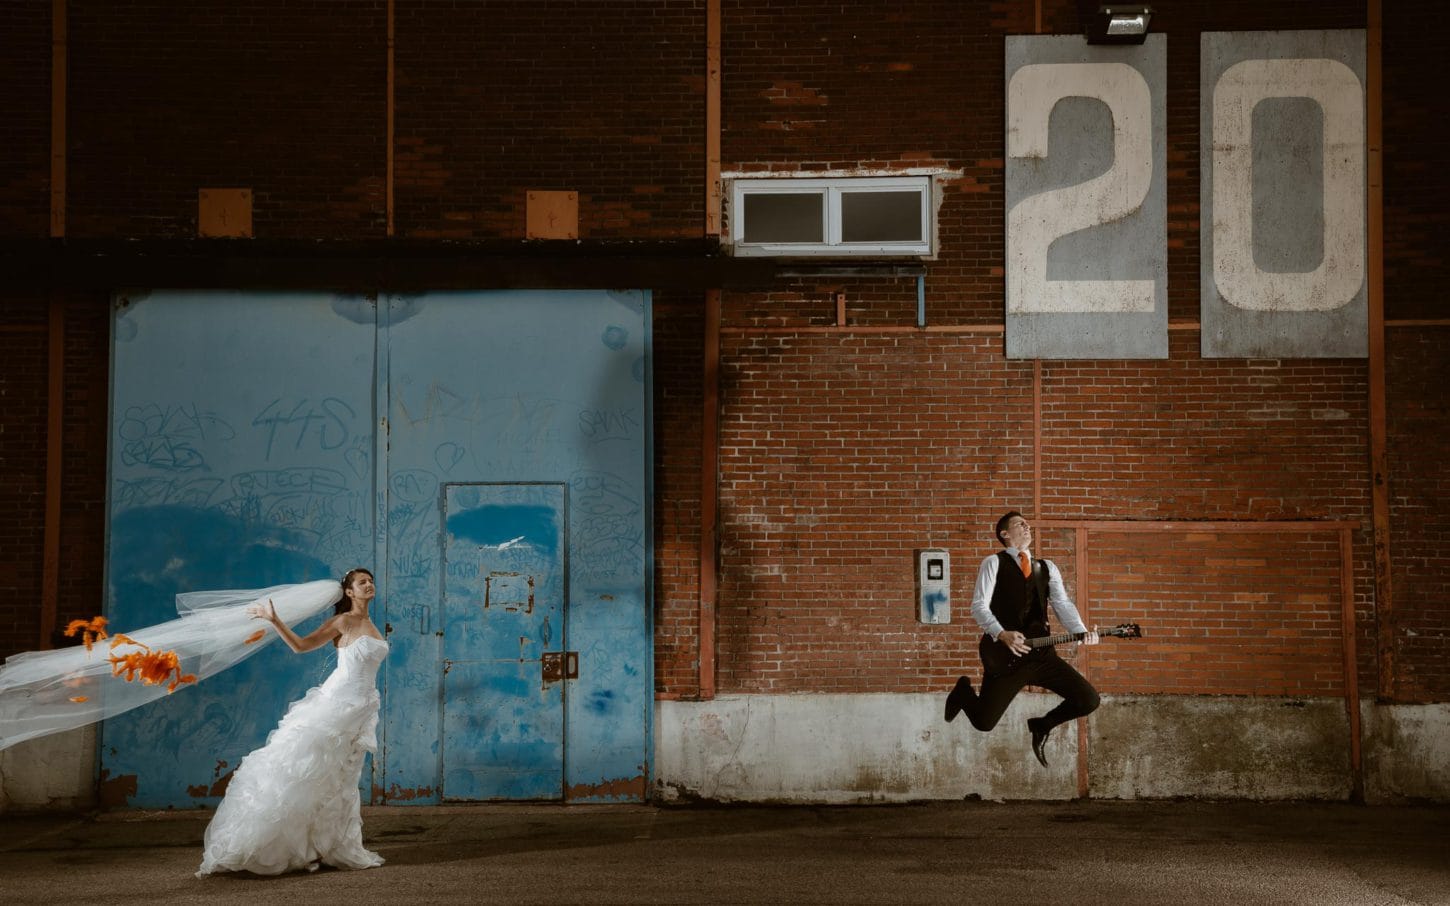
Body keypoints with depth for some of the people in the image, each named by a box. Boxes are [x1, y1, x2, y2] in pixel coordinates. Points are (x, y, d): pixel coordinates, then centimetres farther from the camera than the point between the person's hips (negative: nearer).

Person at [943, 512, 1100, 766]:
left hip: (1041, 652, 4)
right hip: (1005, 655, -4)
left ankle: (1042, 725, 20)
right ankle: (964, 690, 30)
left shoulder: (1047, 567, 17)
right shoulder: (994, 563, 2)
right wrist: (1002, 634, -23)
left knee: (1089, 700, -8)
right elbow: (979, 606, -7)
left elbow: (1063, 604, 5)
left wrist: (1082, 632, -14)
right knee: (984, 722, -7)